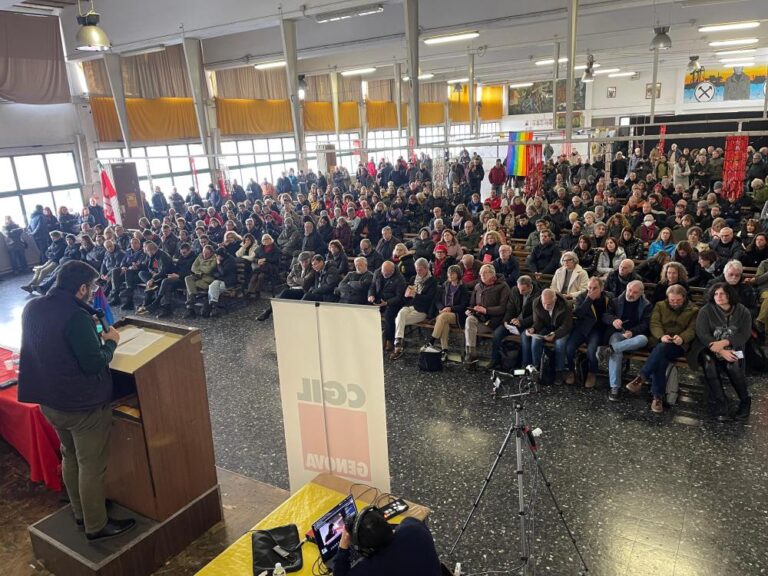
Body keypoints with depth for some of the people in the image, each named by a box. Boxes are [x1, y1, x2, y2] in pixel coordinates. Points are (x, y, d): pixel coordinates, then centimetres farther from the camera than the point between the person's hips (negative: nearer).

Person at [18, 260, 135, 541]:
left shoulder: (32, 308, 0)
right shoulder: (76, 316, -27)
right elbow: (94, 363, -27)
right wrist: (111, 341, -10)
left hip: (49, 400, 9)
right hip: (83, 404, -9)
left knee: (70, 457, 25)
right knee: (91, 466, 7)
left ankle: (80, 512, 42)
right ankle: (96, 526, 22)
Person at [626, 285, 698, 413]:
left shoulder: (693, 310, 10)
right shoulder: (660, 306, 13)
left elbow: (692, 329, -1)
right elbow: (654, 324, 0)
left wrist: (682, 338, -25)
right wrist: (661, 336, -22)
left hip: (678, 345, -1)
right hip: (659, 341, 1)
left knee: (661, 349, -37)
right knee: (661, 359, -33)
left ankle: (641, 378, -34)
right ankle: (657, 396, -32)